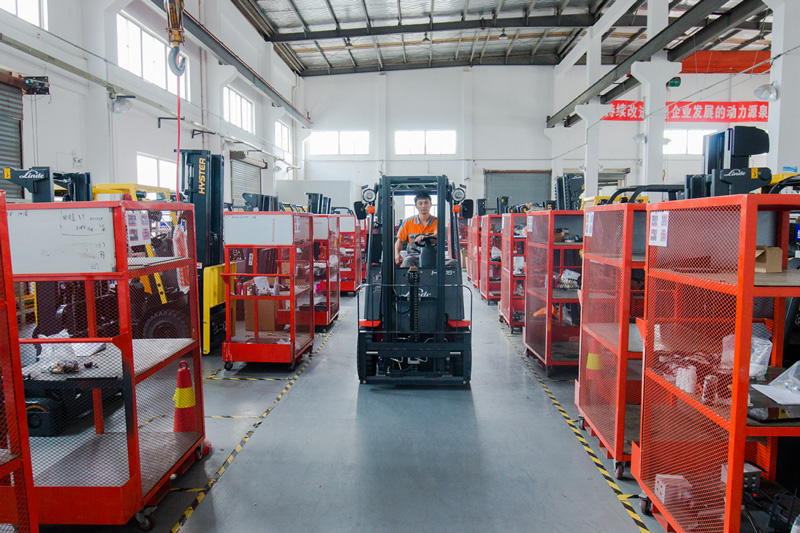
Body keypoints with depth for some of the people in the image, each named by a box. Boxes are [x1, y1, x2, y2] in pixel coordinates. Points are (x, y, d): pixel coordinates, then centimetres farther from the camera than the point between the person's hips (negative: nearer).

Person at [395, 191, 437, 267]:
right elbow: (400, 240, 17)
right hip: (413, 256, 1)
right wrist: (396, 253, -5)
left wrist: (425, 238, -36)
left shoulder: (436, 222, 6)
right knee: (407, 261, -33)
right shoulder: (408, 222, 12)